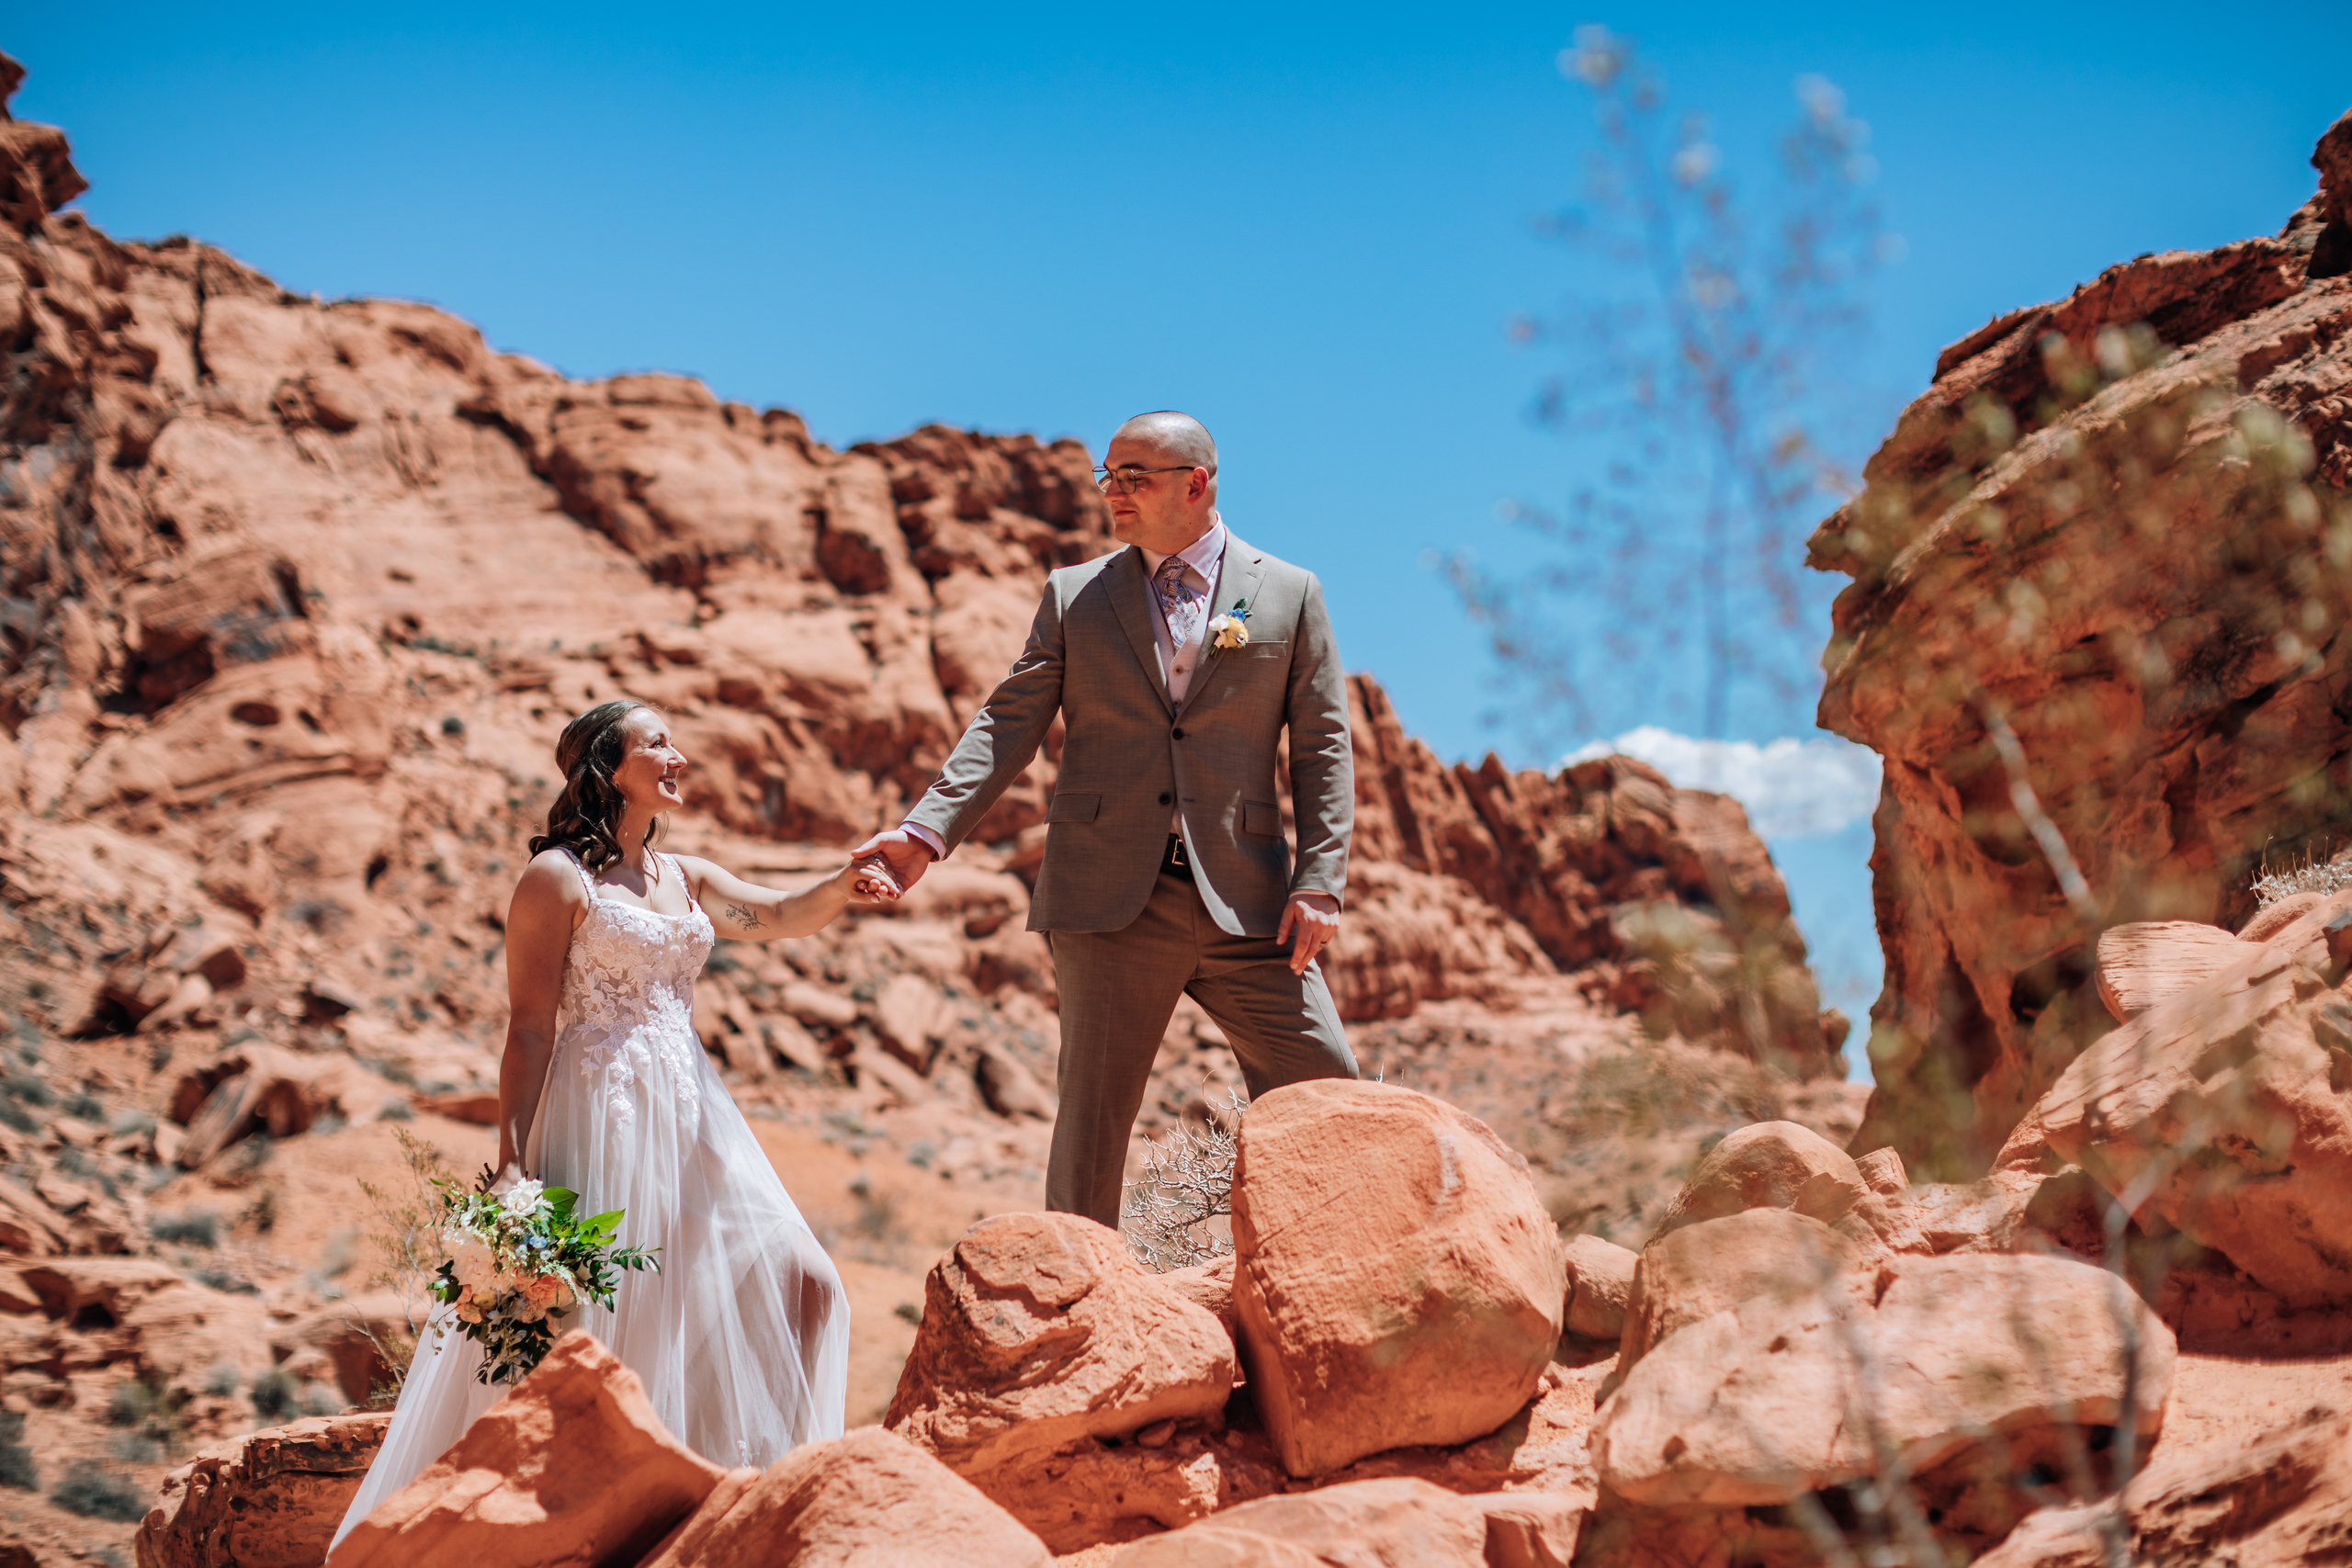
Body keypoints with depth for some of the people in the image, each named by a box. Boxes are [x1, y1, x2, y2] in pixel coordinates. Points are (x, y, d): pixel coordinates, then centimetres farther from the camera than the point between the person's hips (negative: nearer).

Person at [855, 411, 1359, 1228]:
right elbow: (1009, 723, 4)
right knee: (1093, 1115, 2)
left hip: (1243, 896, 0)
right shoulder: (1074, 596, 11)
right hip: (1111, 895, 0)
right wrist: (928, 829, -11)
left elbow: (1323, 749, 6)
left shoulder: (1289, 594, 9)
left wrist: (1320, 881, -6)